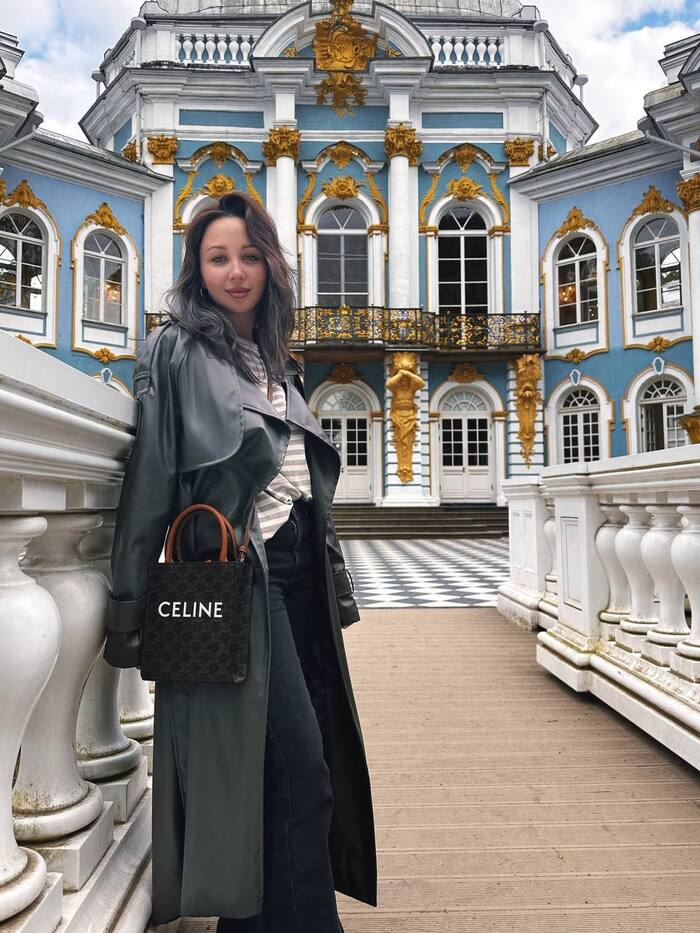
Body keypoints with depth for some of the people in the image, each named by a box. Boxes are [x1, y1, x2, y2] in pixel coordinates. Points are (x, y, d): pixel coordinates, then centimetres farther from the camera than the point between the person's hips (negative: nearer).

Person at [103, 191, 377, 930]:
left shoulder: (275, 359, 18)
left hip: (295, 568, 7)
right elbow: (150, 476, -8)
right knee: (298, 764, -7)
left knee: (307, 756, 11)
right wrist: (133, 603, -11)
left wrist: (334, 581, 18)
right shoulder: (176, 352, -3)